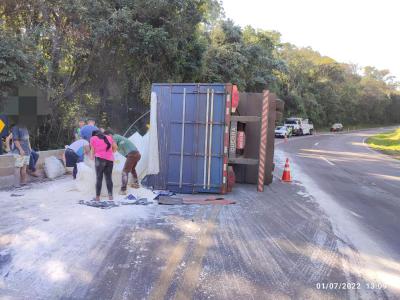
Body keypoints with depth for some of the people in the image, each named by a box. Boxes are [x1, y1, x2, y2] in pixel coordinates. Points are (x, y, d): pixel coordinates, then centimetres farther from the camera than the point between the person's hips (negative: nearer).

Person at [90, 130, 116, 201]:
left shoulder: (93, 138, 10)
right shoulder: (109, 137, 19)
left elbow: (92, 150, 7)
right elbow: (115, 147, 24)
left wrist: (92, 157, 25)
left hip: (100, 158, -3)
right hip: (110, 159, 3)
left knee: (99, 178, 1)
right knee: (109, 178, 8)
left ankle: (98, 196, 0)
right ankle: (110, 195, 3)